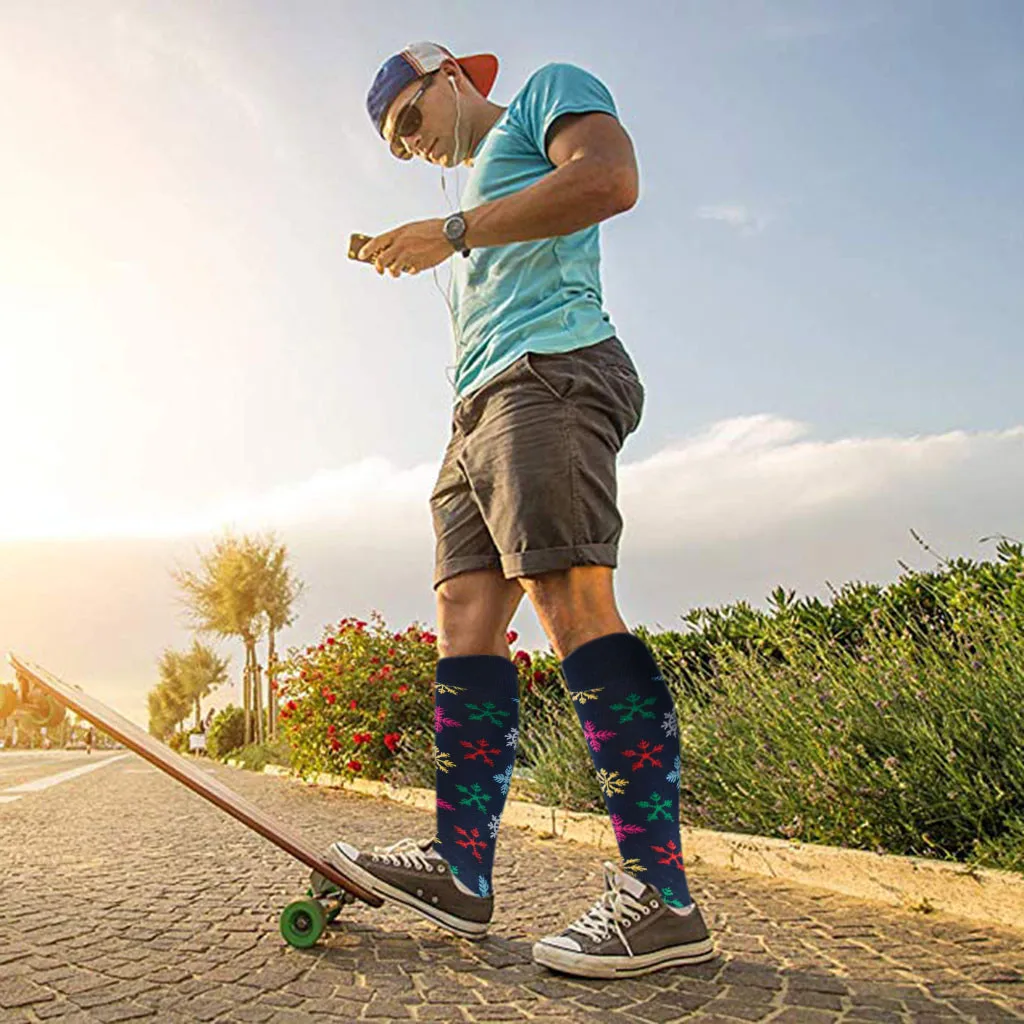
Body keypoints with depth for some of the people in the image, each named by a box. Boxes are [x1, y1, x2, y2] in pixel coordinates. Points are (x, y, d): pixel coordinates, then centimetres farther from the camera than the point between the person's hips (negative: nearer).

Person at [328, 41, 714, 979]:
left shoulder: (549, 90, 15)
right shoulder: (478, 188, 37)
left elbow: (611, 178, -8)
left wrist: (453, 232, -6)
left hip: (552, 371, -9)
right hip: (480, 406, 9)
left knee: (571, 599, -21)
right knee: (465, 610, -4)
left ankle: (663, 896, -21)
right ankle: (460, 869, -5)